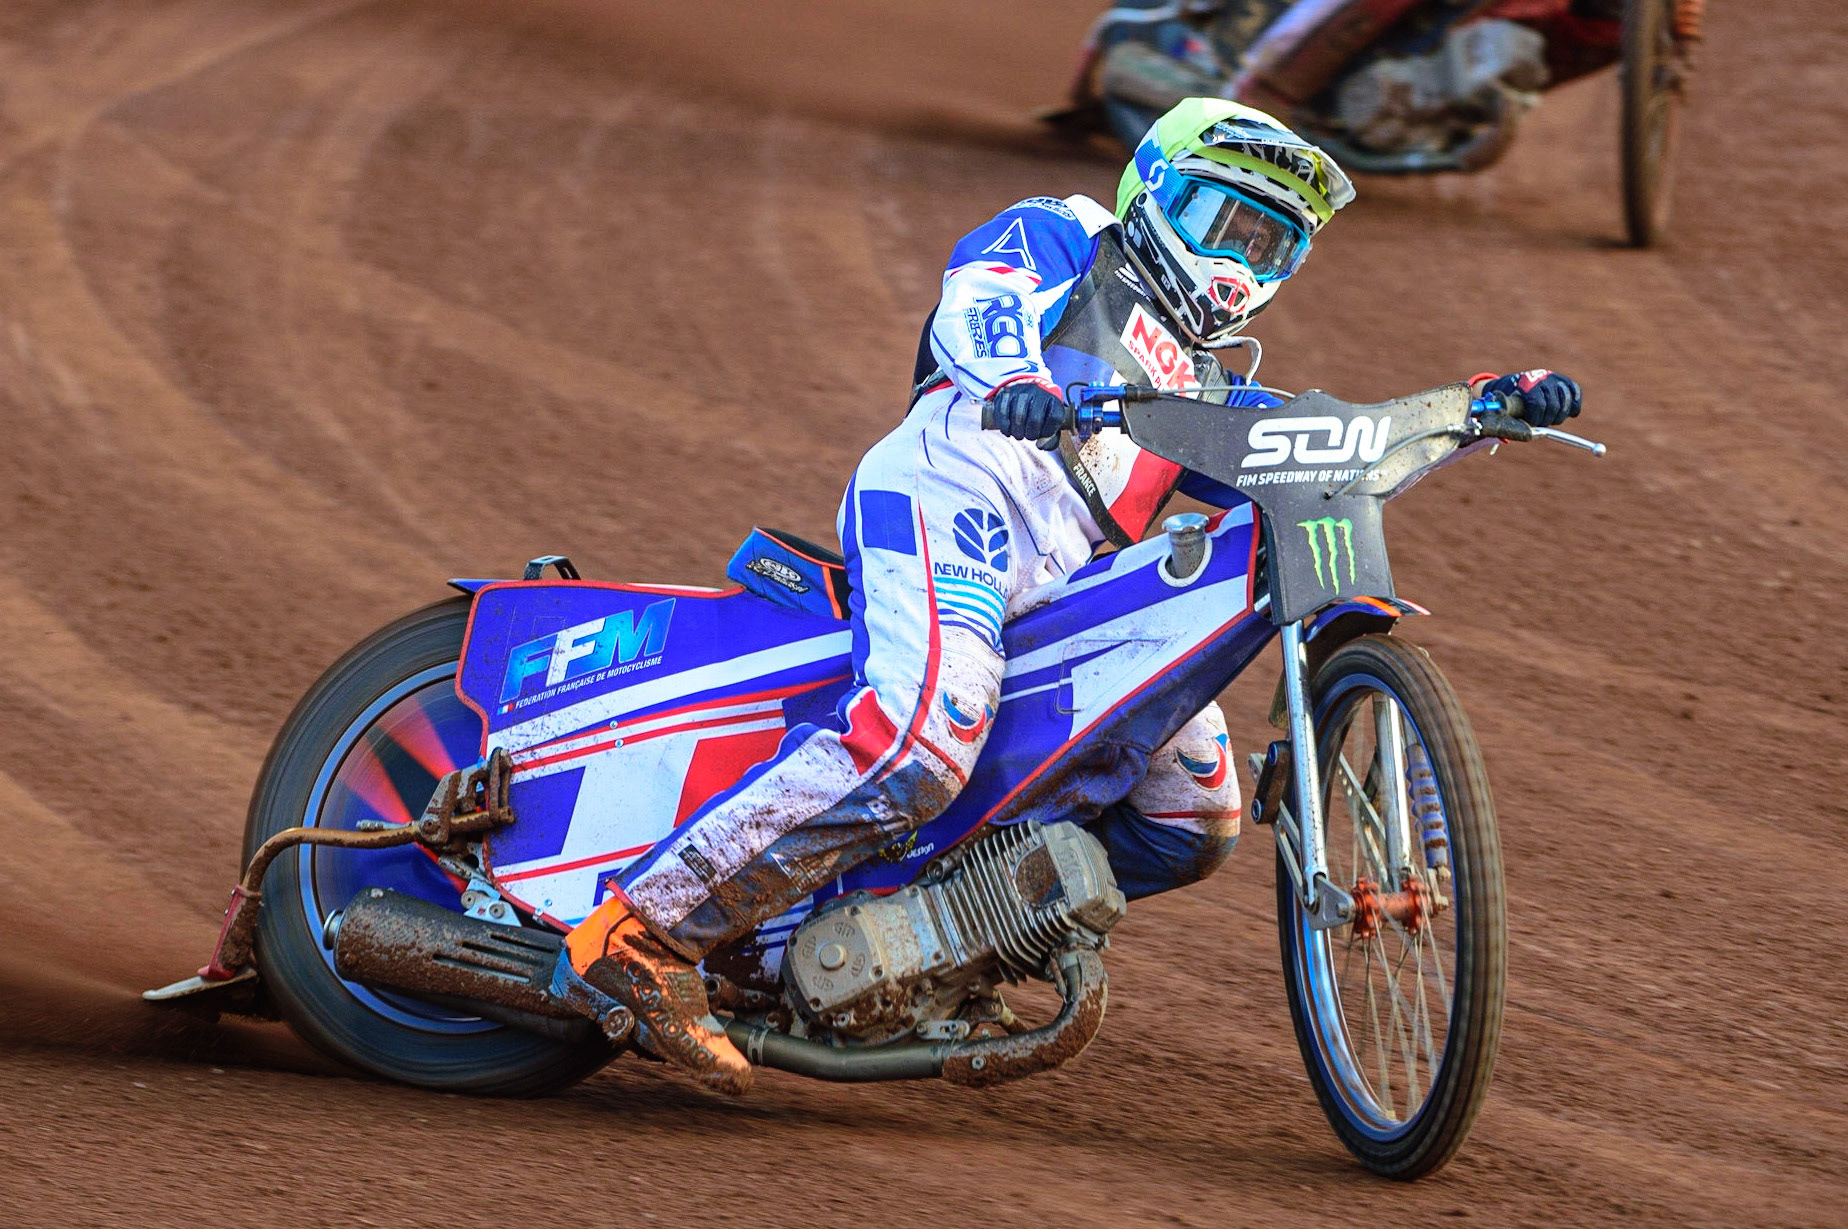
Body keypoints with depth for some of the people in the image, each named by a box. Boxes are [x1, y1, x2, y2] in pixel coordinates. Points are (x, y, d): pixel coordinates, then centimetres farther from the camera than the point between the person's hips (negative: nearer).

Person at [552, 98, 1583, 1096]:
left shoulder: (1202, 394, 38)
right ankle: (638, 937, -33)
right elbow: (977, 298, -4)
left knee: (1196, 818, 3)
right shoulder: (1064, 237, 18)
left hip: (1070, 587, 8)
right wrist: (1013, 376, -29)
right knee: (919, 739, -32)